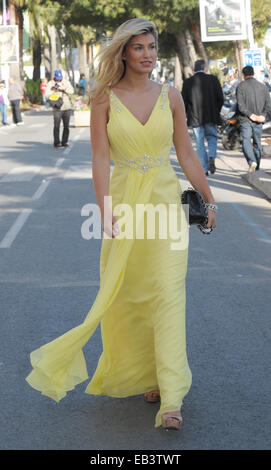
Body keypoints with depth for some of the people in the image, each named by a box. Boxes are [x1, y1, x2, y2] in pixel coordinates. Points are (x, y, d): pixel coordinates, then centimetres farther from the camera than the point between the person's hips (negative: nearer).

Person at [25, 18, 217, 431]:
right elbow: (100, 158, -6)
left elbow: (187, 155, 10)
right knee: (126, 295, 7)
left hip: (165, 199, 0)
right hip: (124, 199, 0)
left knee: (167, 291, -9)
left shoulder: (170, 97, 4)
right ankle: (143, 376, 26)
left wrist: (208, 199, 12)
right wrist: (105, 210, -15)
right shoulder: (105, 99, -1)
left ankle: (171, 398, -12)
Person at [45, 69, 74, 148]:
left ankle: (64, 142, 14)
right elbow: (47, 96, -5)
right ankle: (57, 143, -6)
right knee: (56, 126, -10)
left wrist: (64, 88, -18)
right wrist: (53, 90, -18)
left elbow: (71, 91, -3)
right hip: (57, 108, -3)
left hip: (67, 107, 3)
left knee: (66, 126, 6)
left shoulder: (66, 82, 9)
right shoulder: (50, 84, 0)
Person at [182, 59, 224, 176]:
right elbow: (220, 98, -2)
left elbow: (184, 102, -3)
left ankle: (204, 169, 6)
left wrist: (186, 114, 12)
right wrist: (216, 112, 12)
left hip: (195, 118, 0)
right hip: (211, 117, 0)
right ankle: (211, 157, -9)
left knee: (200, 143, 7)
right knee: (212, 138, 17)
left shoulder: (187, 82, -3)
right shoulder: (213, 79, -2)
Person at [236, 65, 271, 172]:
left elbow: (241, 105, -12)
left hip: (245, 119, -4)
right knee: (257, 143, 12)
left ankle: (252, 162, -34)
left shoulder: (241, 86, -2)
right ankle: (256, 168, 18)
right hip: (259, 121, 4)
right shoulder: (262, 86, 10)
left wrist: (251, 115, -13)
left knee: (246, 141, -10)